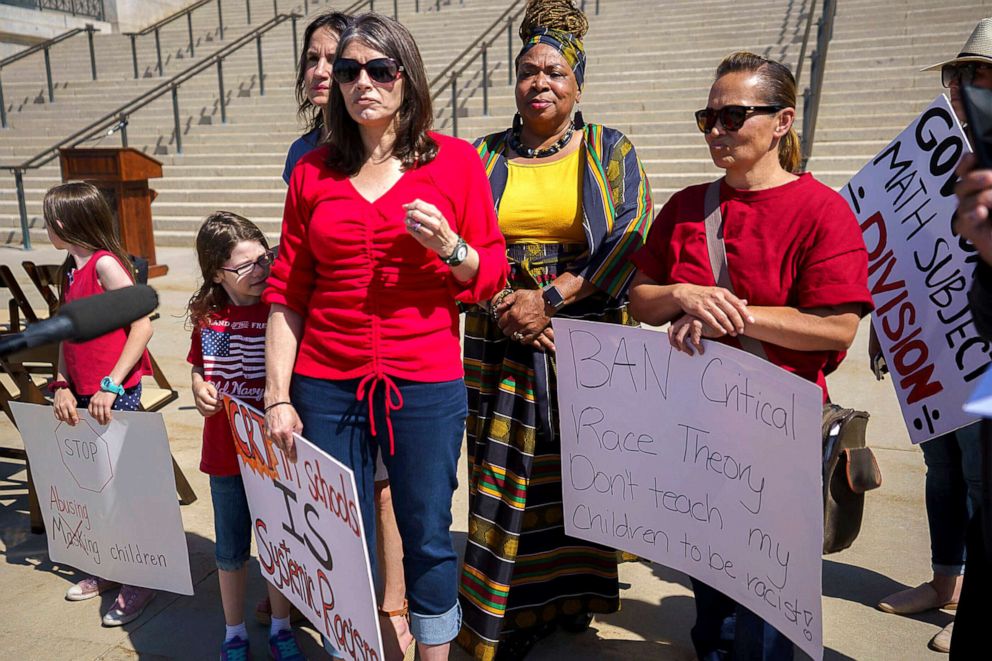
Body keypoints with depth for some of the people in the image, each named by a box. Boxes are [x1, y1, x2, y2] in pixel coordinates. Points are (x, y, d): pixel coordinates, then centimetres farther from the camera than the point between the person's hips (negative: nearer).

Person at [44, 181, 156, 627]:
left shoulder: (105, 264, -13)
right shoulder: (70, 269, 12)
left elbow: (143, 325, -18)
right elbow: (66, 334, 14)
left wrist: (111, 386, -18)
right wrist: (62, 385, 2)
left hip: (114, 395, -8)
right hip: (81, 395, 8)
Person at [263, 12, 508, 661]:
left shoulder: (456, 159, 1)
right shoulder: (313, 171, 7)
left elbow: (492, 273, 3)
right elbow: (287, 292, 6)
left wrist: (448, 247, -17)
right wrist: (278, 396, 2)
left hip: (426, 384, -1)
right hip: (326, 386, 2)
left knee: (428, 536, 9)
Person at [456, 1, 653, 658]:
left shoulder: (610, 150, 3)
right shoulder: (484, 156, 9)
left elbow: (632, 237, -10)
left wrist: (550, 297, -17)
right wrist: (502, 308, -14)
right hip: (503, 341, 1)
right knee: (506, 474, 3)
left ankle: (574, 593, 28)